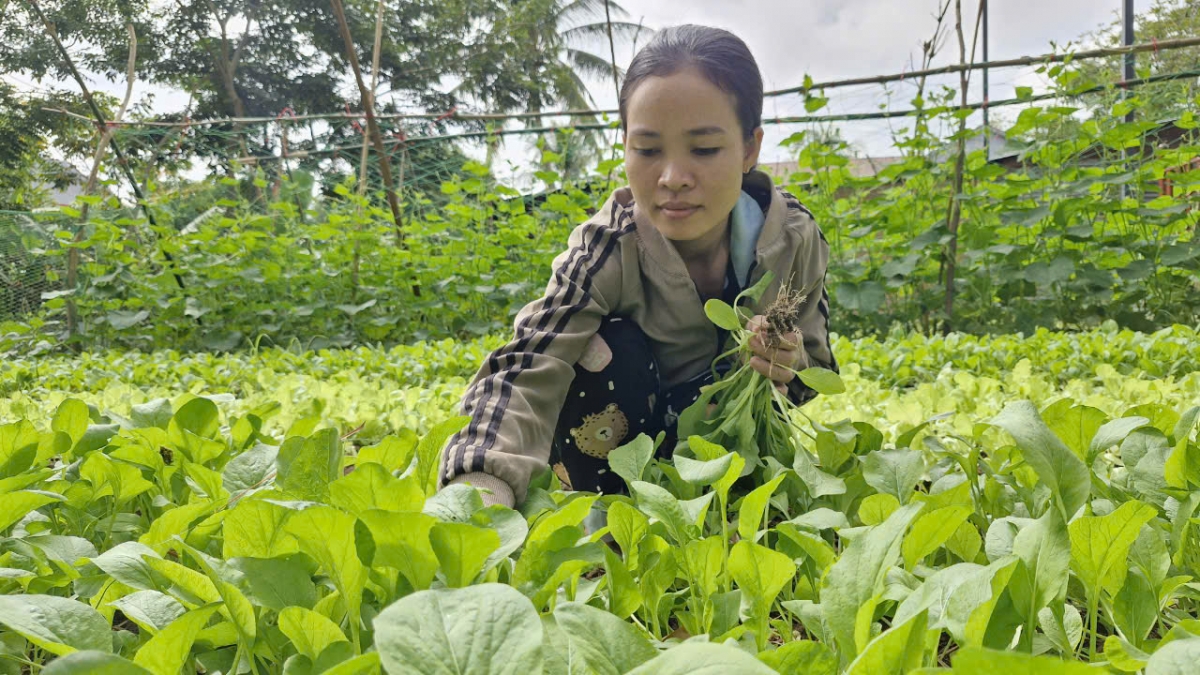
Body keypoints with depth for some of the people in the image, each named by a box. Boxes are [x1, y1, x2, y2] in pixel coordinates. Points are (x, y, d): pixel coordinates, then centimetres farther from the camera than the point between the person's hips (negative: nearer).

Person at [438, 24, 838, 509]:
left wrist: (790, 371, -33)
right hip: (617, 424, -2)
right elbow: (528, 370, -44)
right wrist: (481, 488, -64)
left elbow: (816, 366, -6)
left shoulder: (794, 239, -20)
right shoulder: (607, 251, -30)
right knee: (607, 348, -33)